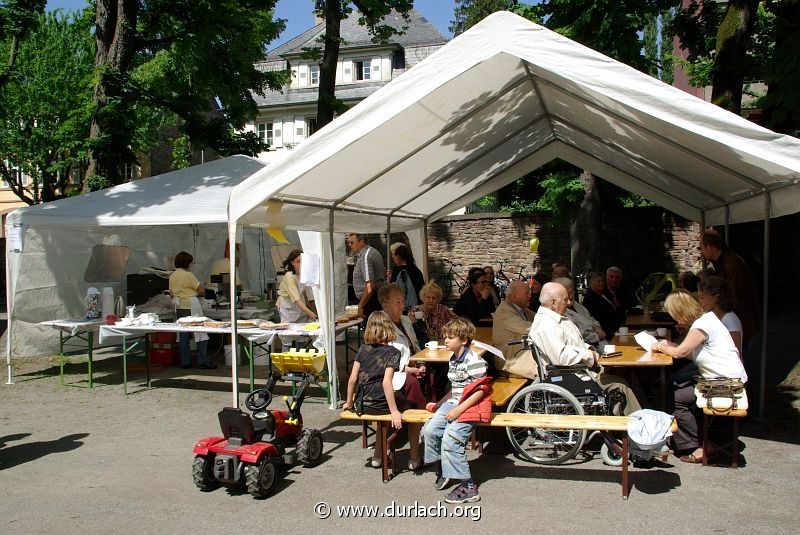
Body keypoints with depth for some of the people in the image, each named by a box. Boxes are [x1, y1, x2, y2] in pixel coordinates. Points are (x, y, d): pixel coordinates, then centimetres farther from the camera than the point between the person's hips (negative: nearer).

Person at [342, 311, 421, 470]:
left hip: (361, 405, 5)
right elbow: (386, 382, -23)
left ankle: (378, 456, 37)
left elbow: (352, 379, 0)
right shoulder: (393, 352, -11)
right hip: (380, 405, -5)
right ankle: (414, 459, 24)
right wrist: (394, 411, -21)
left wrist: (349, 402, 13)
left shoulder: (363, 350, 2)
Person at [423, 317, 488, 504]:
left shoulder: (473, 360, -15)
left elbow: (480, 390, -18)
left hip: (471, 405, -9)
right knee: (430, 430, -3)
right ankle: (443, 470, 18)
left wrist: (459, 409, -21)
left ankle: (468, 488, -12)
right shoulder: (453, 359, 15)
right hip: (454, 402, 9)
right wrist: (440, 404, 15)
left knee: (450, 438, -20)